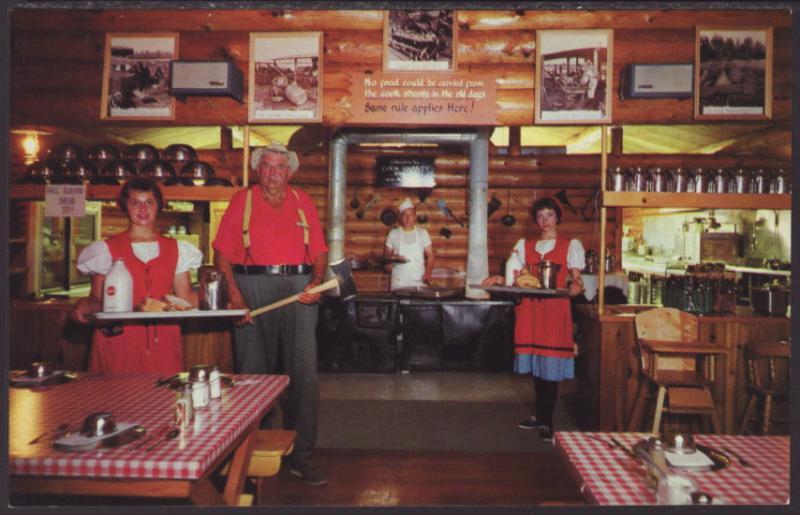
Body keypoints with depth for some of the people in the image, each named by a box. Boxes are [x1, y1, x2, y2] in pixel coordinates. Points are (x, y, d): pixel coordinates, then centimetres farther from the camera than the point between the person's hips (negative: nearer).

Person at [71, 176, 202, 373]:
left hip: (162, 341, 2)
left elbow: (186, 296, 9)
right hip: (119, 338, -1)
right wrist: (85, 304, -17)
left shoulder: (175, 249, 12)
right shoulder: (106, 249, 7)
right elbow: (97, 299, 5)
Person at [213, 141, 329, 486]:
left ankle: (301, 455, 8)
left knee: (304, 373, -3)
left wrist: (316, 282, -6)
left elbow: (320, 251, 12)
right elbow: (222, 252, 3)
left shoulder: (303, 202, 14)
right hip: (252, 287, -1)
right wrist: (234, 293, -10)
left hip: (298, 289, 1)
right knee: (253, 373, 5)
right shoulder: (242, 200, 9)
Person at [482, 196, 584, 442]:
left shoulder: (571, 245, 7)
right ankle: (541, 415, 20)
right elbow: (515, 278, 12)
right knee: (536, 362, 7)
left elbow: (576, 277, 0)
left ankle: (545, 420, 3)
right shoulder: (524, 245, 15)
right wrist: (500, 279, -8)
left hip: (555, 309, -3)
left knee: (551, 365, -5)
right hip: (530, 308, 3)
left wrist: (576, 285, -22)